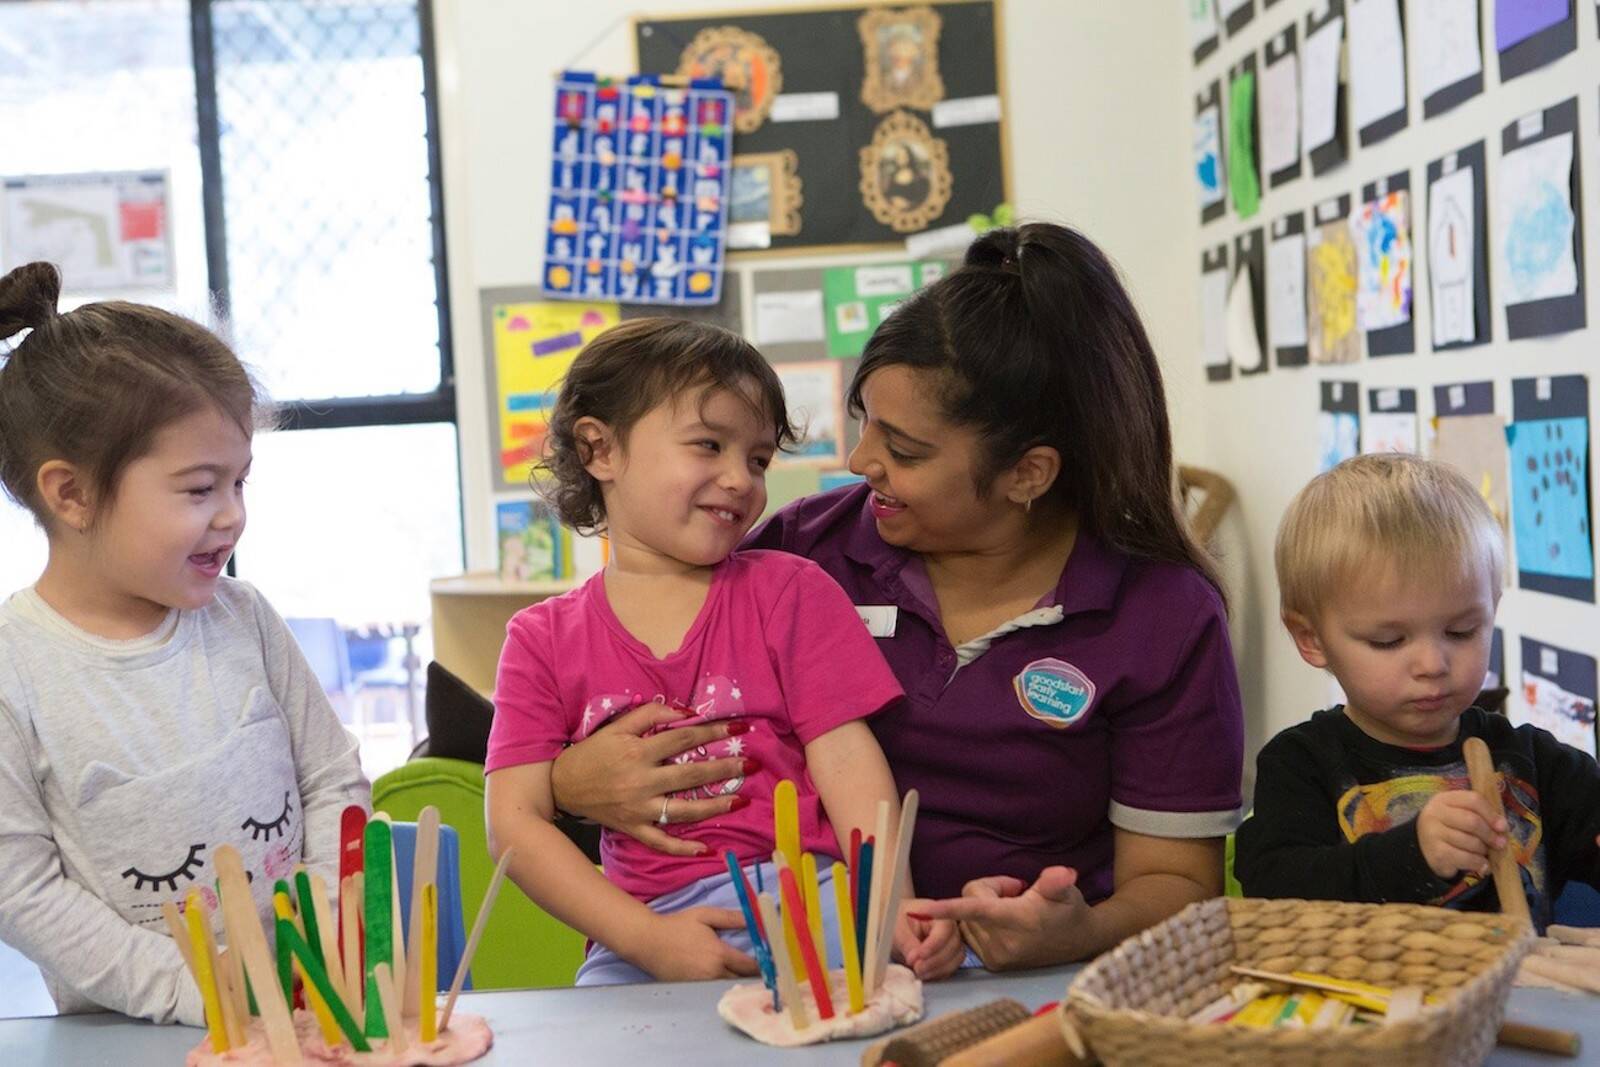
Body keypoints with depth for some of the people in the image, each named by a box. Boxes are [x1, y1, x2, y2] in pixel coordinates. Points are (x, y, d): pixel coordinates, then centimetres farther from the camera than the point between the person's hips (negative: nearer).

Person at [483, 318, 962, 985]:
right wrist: (646, 937, -13)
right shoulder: (544, 640, 10)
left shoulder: (789, 590, 10)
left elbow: (847, 761, 0)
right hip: (649, 923, 0)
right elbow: (515, 820, 1)